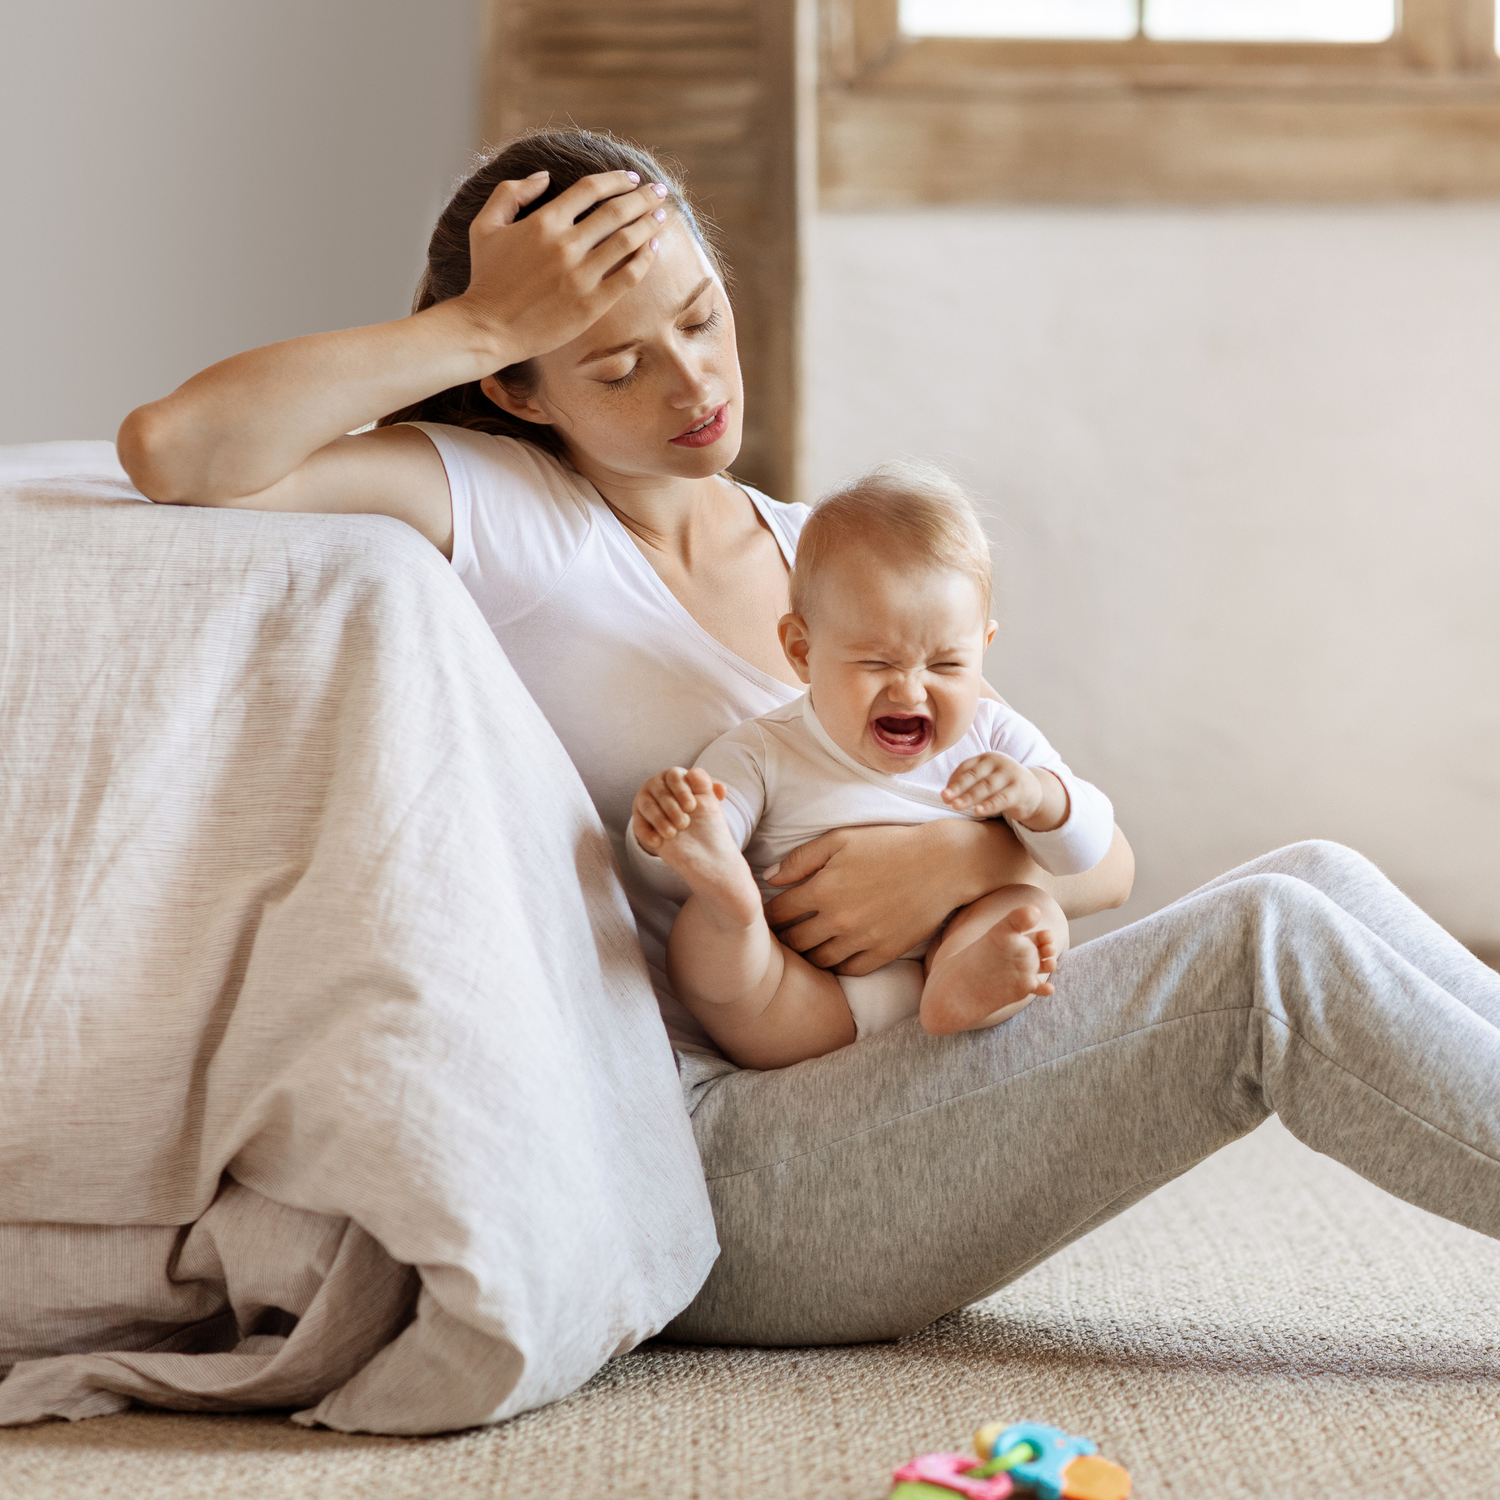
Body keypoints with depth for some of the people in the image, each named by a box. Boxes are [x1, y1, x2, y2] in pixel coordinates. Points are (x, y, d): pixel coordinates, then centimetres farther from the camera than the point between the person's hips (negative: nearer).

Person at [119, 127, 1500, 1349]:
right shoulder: (492, 513, -2)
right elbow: (174, 451, -22)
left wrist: (965, 857, -12)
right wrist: (480, 323, -14)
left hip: (872, 1129, 7)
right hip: (699, 1170, -7)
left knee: (1321, 882, -9)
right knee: (1270, 947, -19)